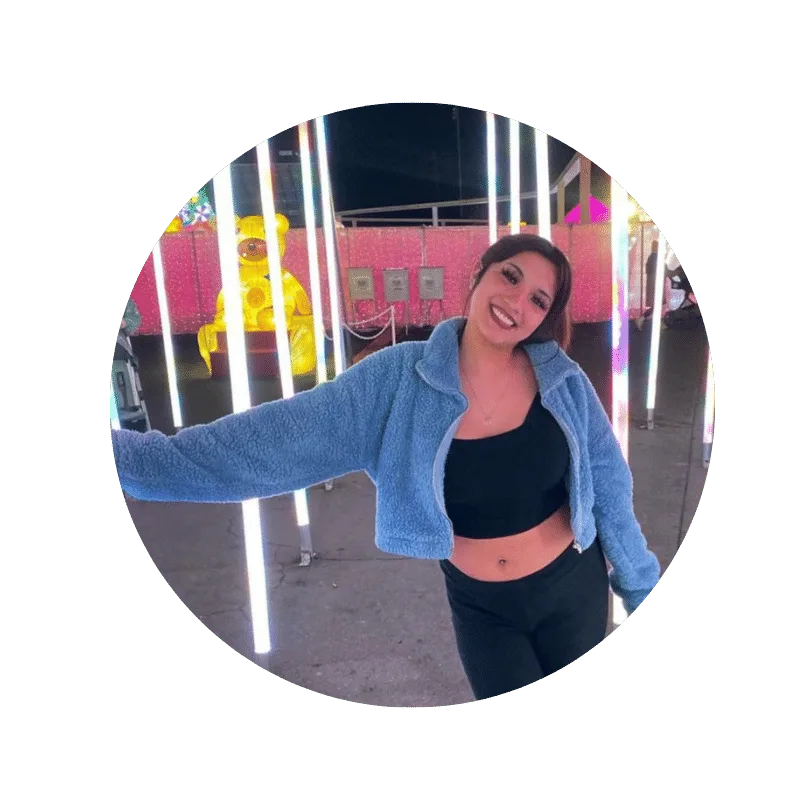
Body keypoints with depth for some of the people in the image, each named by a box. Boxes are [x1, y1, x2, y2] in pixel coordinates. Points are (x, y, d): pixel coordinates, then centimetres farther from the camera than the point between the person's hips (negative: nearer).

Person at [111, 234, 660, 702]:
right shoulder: (397, 380, -20)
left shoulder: (565, 381, -16)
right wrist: (123, 453, -29)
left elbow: (608, 485, -4)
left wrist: (641, 585, 6)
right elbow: (262, 446, -23)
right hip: (479, 603, -1)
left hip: (572, 587, 1)